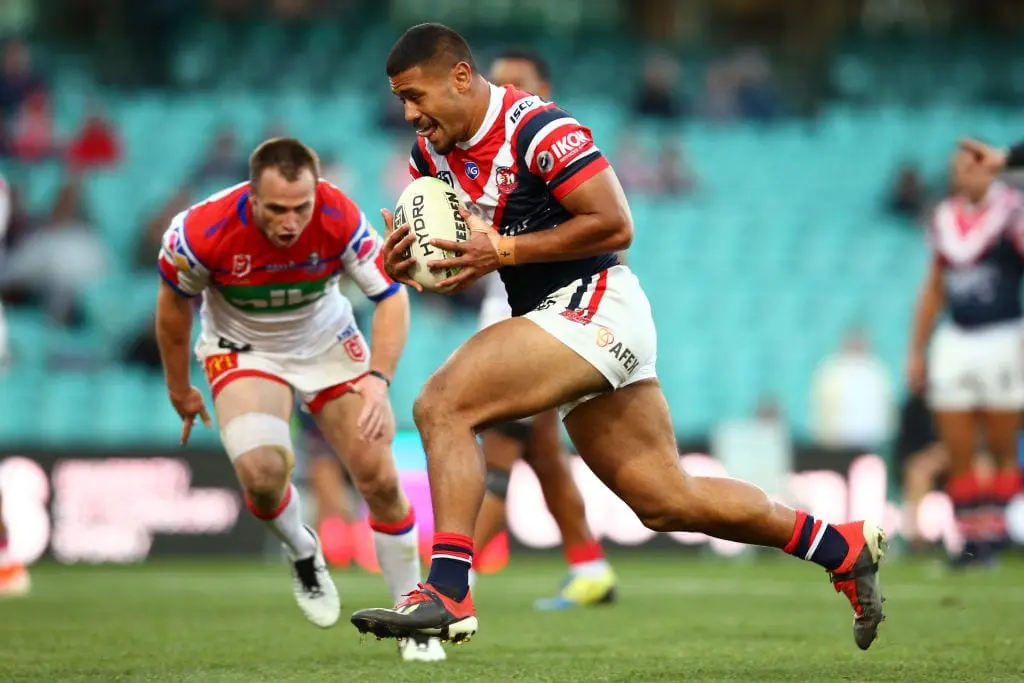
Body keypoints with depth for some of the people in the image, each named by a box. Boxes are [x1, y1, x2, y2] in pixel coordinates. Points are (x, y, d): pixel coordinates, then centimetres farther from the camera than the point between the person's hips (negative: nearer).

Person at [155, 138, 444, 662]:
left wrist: (379, 378, -33)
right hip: (242, 348, -1)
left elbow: (392, 296, -18)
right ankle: (302, 554, 9)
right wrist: (179, 389, 2)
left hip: (327, 342, 1)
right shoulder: (205, 230, -30)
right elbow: (175, 303, -9)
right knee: (262, 470, -26)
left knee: (379, 478, -8)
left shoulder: (341, 219, -29)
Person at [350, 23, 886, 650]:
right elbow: (451, 249, 18)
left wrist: (503, 250, -21)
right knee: (668, 501, 11)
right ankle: (844, 548, 22)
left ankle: (447, 593, -23)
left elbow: (615, 225, -19)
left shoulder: (535, 127, -16)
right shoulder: (433, 152, 9)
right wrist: (404, 261, -5)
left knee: (442, 405, -20)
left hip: (595, 306, -9)